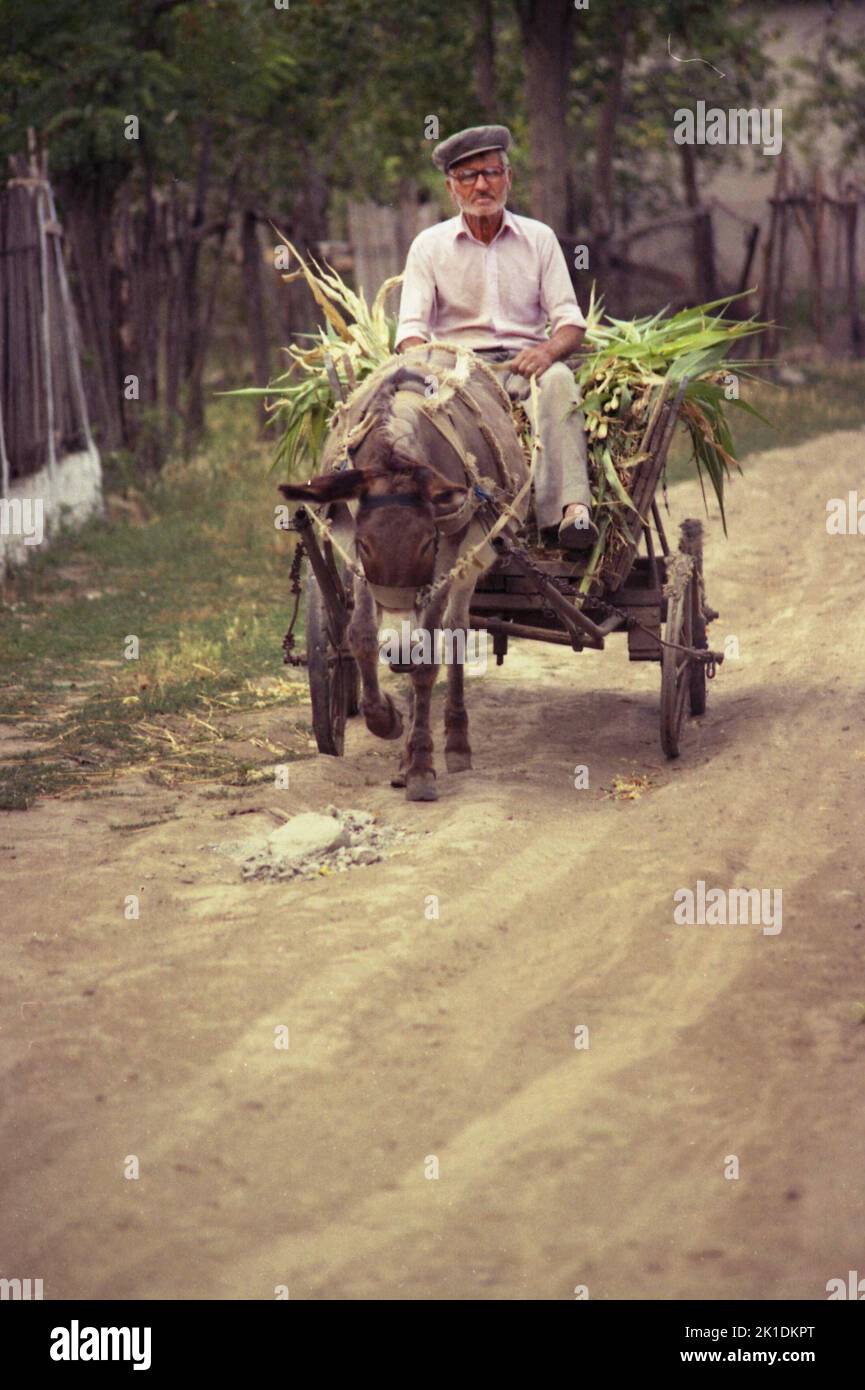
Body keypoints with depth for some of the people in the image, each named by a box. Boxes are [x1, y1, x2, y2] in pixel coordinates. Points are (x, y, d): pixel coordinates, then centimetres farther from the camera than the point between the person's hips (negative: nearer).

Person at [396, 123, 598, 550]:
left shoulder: (539, 239, 13)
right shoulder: (429, 245, 10)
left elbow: (571, 322, 8)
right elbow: (410, 331, 3)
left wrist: (548, 350, -17)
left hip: (526, 363, 1)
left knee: (558, 379, -34)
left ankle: (569, 511, -50)